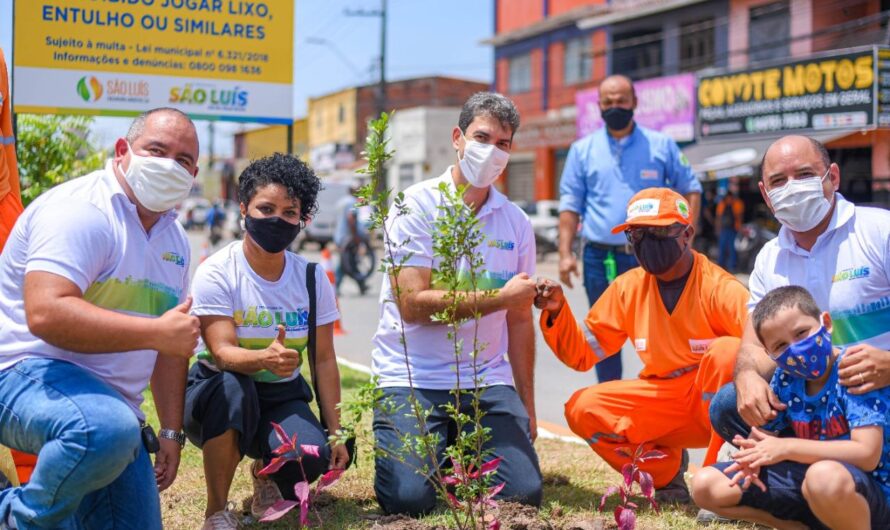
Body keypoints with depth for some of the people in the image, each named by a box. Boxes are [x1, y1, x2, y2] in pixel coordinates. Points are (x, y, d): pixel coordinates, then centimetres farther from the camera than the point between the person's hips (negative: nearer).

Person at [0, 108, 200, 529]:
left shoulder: (174, 239, 13)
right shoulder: (81, 210, -16)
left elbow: (172, 343, 18)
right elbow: (45, 314, -30)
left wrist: (172, 431, 14)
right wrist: (156, 332, -27)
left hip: (111, 398, 9)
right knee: (107, 429, -40)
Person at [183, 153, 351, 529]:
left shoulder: (312, 279, -3)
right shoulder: (216, 272, -15)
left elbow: (324, 360, 0)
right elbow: (222, 353, -25)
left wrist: (336, 433, -4)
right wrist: (265, 358, -47)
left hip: (281, 396, 3)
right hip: (217, 392, -2)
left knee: (312, 457, -28)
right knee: (232, 386, -39)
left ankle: (265, 471, 13)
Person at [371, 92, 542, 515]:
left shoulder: (516, 223, 8)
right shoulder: (416, 207, -7)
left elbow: (520, 321, 11)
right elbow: (413, 304, -17)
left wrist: (527, 407, 9)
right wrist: (500, 297, -14)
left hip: (487, 380, 4)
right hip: (412, 378, -3)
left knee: (524, 493, -12)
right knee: (410, 499, -19)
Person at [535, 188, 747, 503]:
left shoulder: (719, 287, -15)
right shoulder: (628, 288, -1)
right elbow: (581, 355, 3)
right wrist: (557, 313, -15)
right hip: (661, 401, 4)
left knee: (728, 350, -33)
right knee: (582, 409, -18)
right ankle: (666, 471, 4)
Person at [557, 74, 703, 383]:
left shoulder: (661, 145, 5)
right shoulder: (583, 150, 6)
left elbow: (690, 189, 9)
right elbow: (570, 206, 4)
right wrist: (565, 253, -6)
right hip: (600, 258, 1)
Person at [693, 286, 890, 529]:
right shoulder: (785, 379, 1)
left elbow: (867, 454, -26)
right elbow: (761, 433, 11)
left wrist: (786, 448, -24)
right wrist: (755, 455, -15)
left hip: (869, 488, -6)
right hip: (805, 482, 7)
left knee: (825, 477, -43)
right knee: (706, 485, 0)